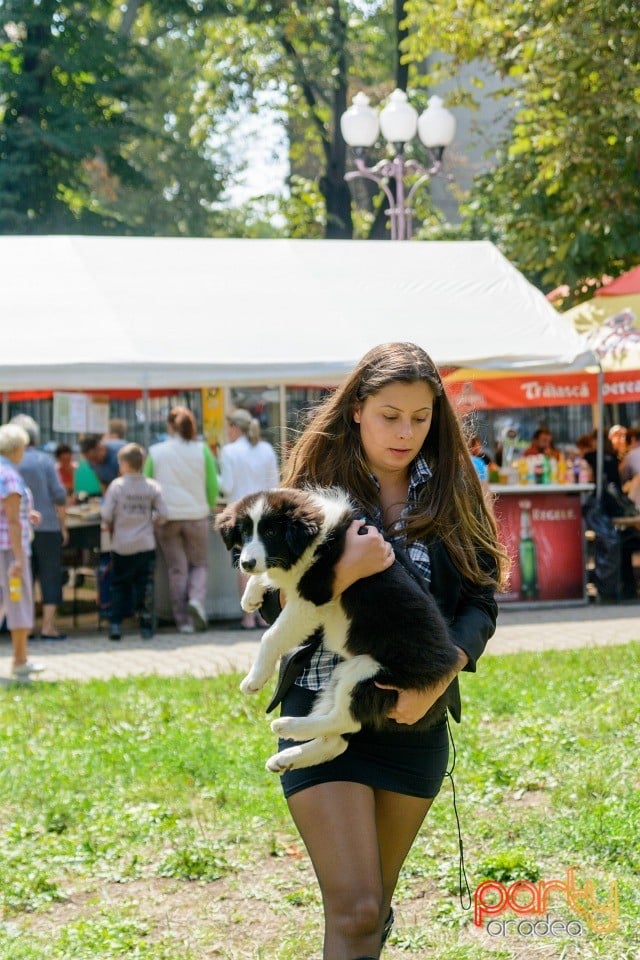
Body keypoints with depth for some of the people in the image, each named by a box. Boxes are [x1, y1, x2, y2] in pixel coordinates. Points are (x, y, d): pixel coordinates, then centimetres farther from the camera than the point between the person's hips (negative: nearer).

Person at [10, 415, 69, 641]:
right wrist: (63, 526, 1)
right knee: (50, 575, 4)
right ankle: (48, 625, 1)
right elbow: (59, 496, -8)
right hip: (47, 527, -2)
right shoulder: (44, 460, -7)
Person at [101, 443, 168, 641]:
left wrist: (112, 528, 13)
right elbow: (162, 515, -3)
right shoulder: (153, 487, -3)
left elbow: (106, 515, -8)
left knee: (119, 586, 10)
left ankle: (115, 623, 2)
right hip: (145, 545, 1)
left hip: (121, 545, -1)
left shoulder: (117, 485, -8)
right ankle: (146, 626, 6)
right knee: (145, 586, 7)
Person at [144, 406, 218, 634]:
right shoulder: (202, 450, -3)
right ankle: (196, 599, -14)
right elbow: (212, 486, -1)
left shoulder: (155, 452, 0)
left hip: (166, 517, 1)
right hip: (196, 515, -1)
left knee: (176, 568, 7)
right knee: (199, 563, 14)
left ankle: (184, 620, 5)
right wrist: (209, 507, 17)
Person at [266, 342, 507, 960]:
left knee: (376, 903, 15)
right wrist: (345, 572, -24)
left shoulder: (450, 492, 5)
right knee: (355, 910, -13)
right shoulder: (317, 486, -1)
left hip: (413, 717, 3)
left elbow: (481, 599, 0)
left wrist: (438, 679, -17)